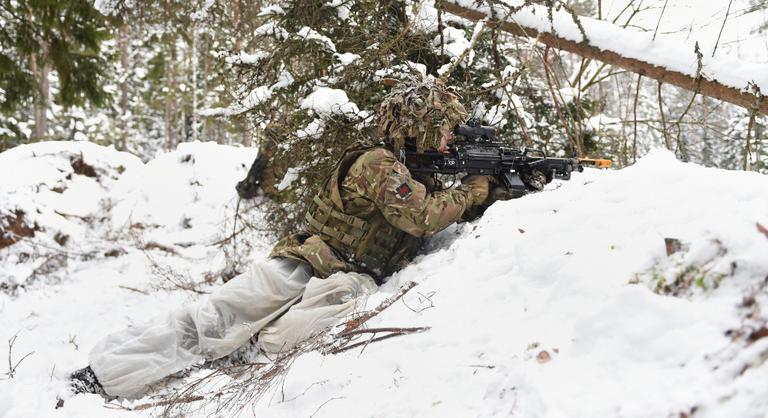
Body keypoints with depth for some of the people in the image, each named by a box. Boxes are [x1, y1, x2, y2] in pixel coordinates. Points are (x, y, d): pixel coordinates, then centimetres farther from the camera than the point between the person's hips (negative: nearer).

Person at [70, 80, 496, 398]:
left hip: (352, 279, 7)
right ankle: (105, 372, -6)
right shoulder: (378, 163, -11)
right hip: (304, 265, -7)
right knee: (213, 316, -12)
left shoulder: (424, 173, 15)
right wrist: (471, 190, -9)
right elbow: (420, 217, -21)